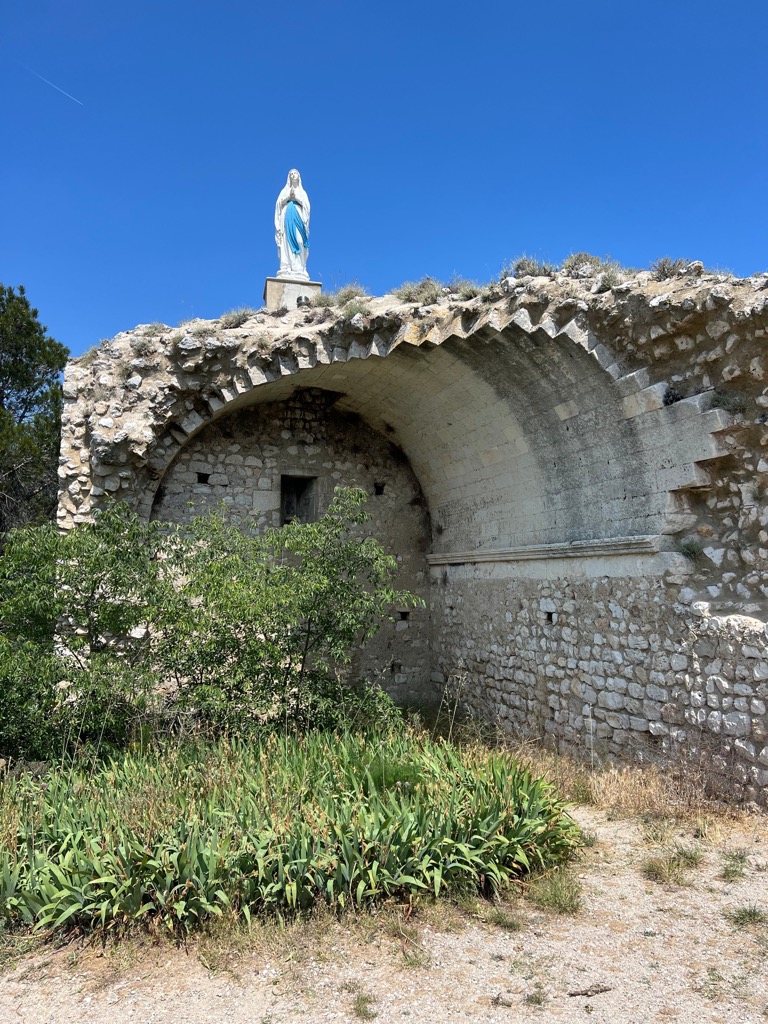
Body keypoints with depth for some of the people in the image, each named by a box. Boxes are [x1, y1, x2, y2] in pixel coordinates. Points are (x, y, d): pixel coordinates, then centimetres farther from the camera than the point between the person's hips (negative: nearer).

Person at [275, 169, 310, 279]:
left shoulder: (302, 192, 21)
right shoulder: (285, 190, 21)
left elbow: (305, 204, 6)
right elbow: (280, 202, 8)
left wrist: (295, 195, -2)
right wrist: (289, 195, -2)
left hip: (298, 217, 0)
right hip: (287, 217, 0)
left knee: (298, 241, -13)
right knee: (287, 243, -12)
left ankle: (299, 269, -22)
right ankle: (286, 269, -21)